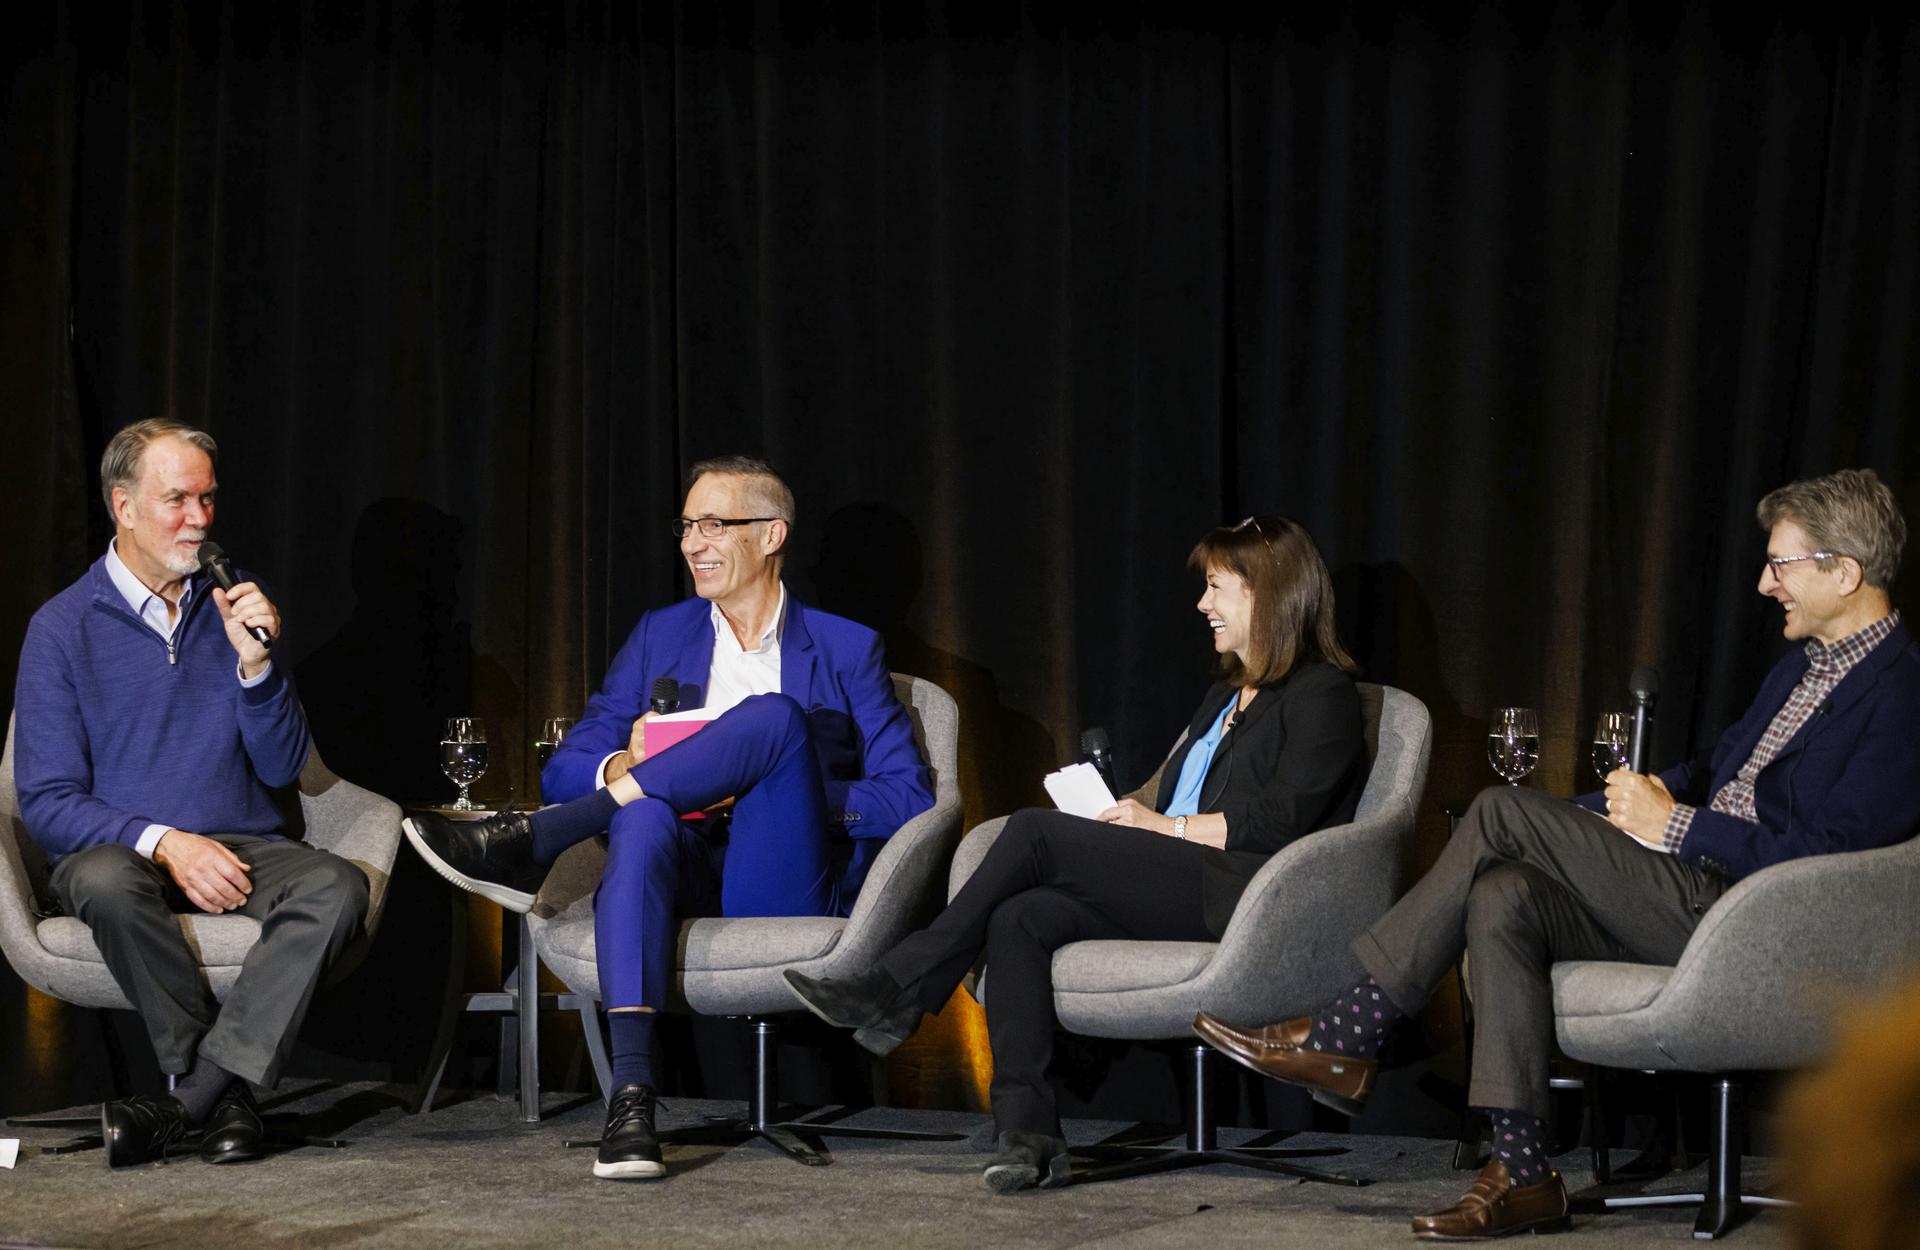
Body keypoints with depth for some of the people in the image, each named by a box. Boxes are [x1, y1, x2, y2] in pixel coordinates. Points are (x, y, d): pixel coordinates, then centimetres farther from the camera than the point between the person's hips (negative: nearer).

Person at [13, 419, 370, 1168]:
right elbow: (48, 803, -5)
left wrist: (255, 665, -8)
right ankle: (227, 1098, -29)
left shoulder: (227, 612, 11)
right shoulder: (64, 627, 0)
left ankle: (190, 1098, -34)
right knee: (108, 884, -39)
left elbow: (282, 770, 9)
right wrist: (162, 842, -20)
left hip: (239, 847, 3)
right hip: (119, 851, -3)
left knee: (336, 887, -29)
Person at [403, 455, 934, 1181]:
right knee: (644, 817, -36)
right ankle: (630, 1096, -49)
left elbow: (910, 799, 3)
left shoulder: (846, 651, 12)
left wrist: (801, 793, -13)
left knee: (775, 716, -29)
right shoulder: (661, 637, 20)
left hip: (788, 891, -2)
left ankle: (526, 844, -30)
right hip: (685, 875, 2)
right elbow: (563, 771, 12)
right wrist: (621, 768, -12)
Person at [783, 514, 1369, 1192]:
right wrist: (1131, 821, 5)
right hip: (1175, 888, 8)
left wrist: (1167, 827, -5)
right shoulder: (1224, 697, 32)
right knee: (1018, 918, -21)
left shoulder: (1322, 696, 4)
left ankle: (896, 990, -15)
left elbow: (1281, 818, -9)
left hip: (1240, 895, -8)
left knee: (1034, 831, -21)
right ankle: (1026, 1131, -32)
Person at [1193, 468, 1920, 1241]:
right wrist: (1657, 794, 7)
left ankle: (1346, 1037, -9)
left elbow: (1824, 854, -19)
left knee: (1503, 814, -16)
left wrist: (1675, 826, -13)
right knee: (1502, 900, -15)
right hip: (1690, 893, 9)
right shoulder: (1802, 666, 22)